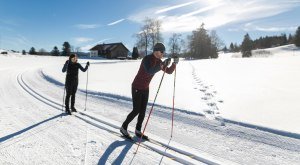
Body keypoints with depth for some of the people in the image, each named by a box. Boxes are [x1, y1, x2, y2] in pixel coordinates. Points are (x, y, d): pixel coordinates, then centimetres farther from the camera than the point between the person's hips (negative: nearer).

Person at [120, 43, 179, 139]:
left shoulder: (159, 61, 0)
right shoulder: (146, 59, -24)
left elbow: (169, 71, 1)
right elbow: (149, 71, -41)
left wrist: (174, 63, -16)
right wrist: (162, 65, -45)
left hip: (145, 88, 7)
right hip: (137, 88, -7)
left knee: (143, 111, 9)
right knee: (136, 111, -3)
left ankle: (138, 131, 25)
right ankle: (124, 128, 18)